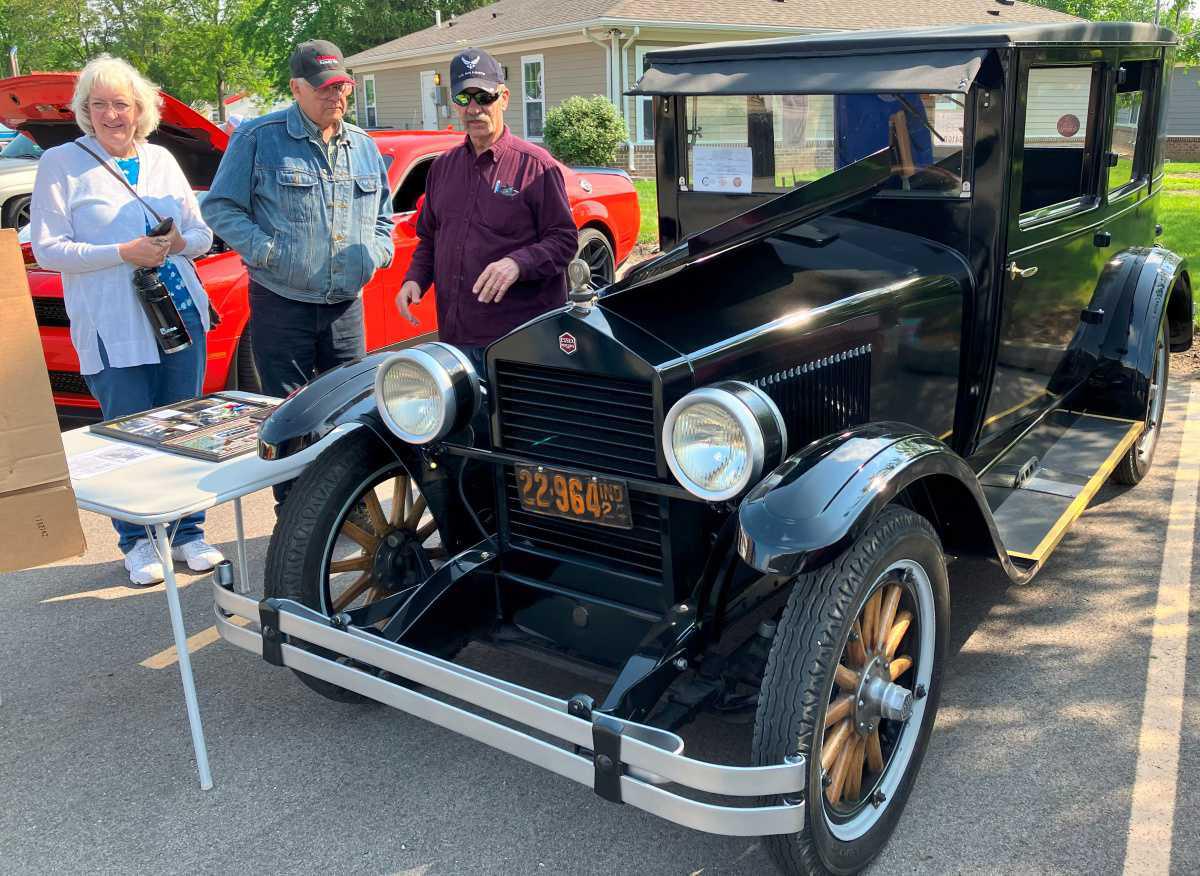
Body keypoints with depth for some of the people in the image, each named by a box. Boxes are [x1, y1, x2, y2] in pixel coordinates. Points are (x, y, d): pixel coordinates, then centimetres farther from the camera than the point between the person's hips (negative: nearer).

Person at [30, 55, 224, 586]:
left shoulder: (161, 160, 13)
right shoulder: (61, 164, 1)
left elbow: (202, 233, 15)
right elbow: (46, 248, -5)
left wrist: (179, 242, -8)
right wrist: (123, 252, -16)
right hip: (114, 329, -4)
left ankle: (187, 533, 20)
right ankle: (138, 542, 15)